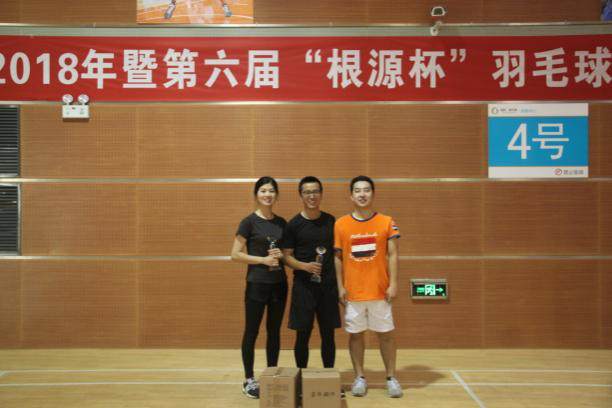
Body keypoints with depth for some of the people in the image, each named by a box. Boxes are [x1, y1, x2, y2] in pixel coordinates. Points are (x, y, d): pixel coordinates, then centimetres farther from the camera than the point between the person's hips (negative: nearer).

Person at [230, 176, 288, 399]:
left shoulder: (281, 222, 8)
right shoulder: (249, 222, -7)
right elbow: (235, 255, -9)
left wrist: (281, 255, -5)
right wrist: (263, 259, -17)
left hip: (279, 283, 5)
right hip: (256, 283, -5)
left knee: (274, 331, 11)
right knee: (251, 331, 3)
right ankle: (249, 380, 14)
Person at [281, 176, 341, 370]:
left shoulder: (331, 221, 5)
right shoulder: (294, 224, -3)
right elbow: (287, 256, -2)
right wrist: (305, 266, -20)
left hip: (329, 285, 2)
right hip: (303, 286, -2)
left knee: (328, 334, 8)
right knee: (303, 334, 3)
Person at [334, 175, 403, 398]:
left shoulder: (387, 222, -1)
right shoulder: (341, 224, 0)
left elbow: (392, 255, 0)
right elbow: (338, 257, 3)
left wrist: (393, 284, -6)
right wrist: (340, 286, -2)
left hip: (380, 290, 0)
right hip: (353, 291, 1)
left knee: (386, 334, 7)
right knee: (355, 334, 8)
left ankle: (391, 377, 20)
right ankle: (359, 377, 21)